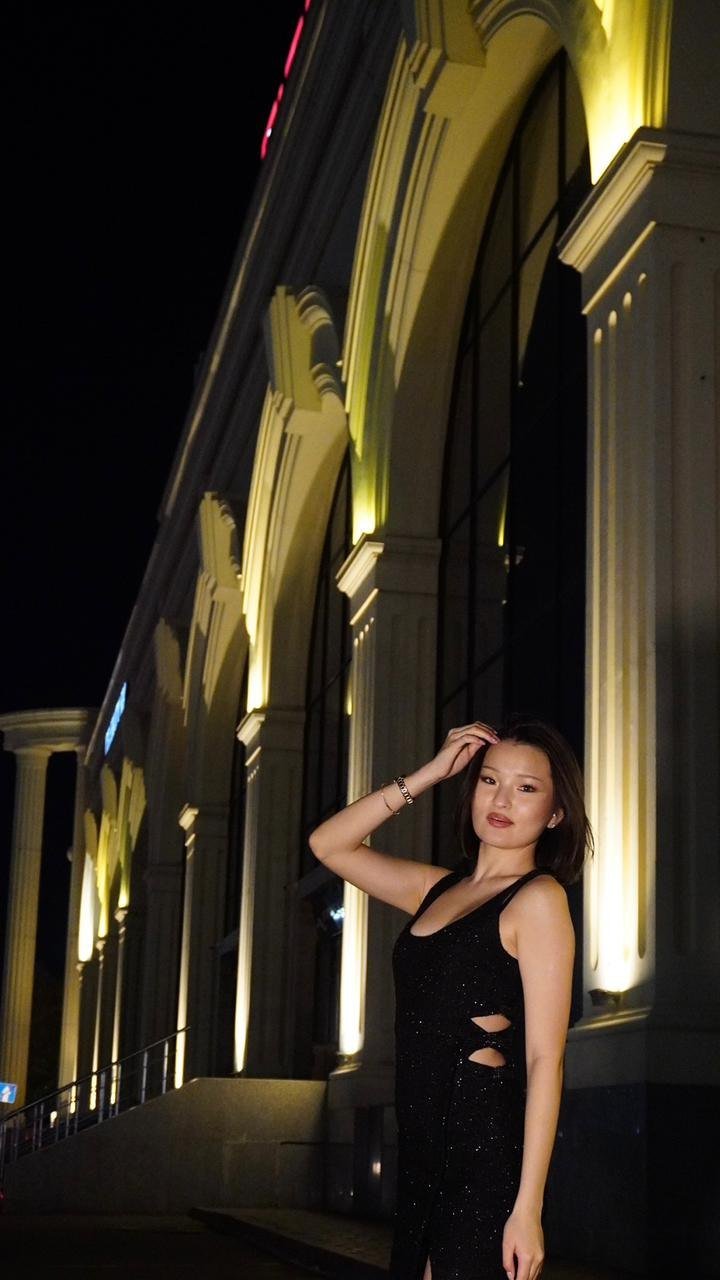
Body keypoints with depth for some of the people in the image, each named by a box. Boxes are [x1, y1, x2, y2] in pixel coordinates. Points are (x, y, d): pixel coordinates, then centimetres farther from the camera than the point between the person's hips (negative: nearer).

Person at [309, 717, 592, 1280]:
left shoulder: (539, 897, -7)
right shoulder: (439, 890, 14)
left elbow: (545, 1058, -13)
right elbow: (329, 844, 18)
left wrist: (528, 1208, -19)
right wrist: (428, 775, 9)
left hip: (485, 1149, -7)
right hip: (425, 1148, 7)